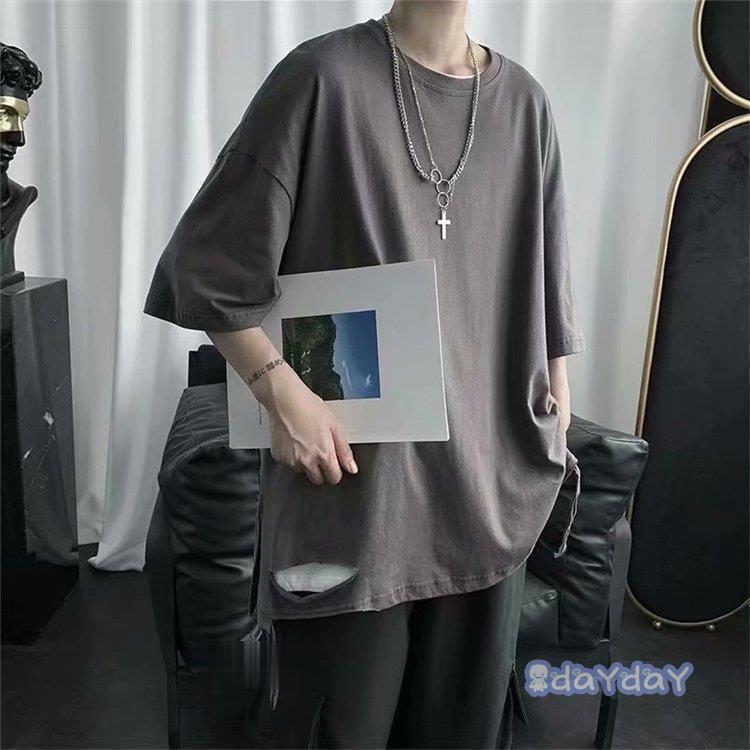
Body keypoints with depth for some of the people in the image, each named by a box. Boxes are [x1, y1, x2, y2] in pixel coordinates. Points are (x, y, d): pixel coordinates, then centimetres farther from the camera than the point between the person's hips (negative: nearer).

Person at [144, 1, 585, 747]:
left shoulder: (524, 103, 8)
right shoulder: (326, 74, -6)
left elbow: (545, 297, 12)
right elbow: (207, 260, -5)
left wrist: (555, 438, 12)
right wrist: (282, 391, -16)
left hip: (487, 473, 5)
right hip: (353, 462, -4)